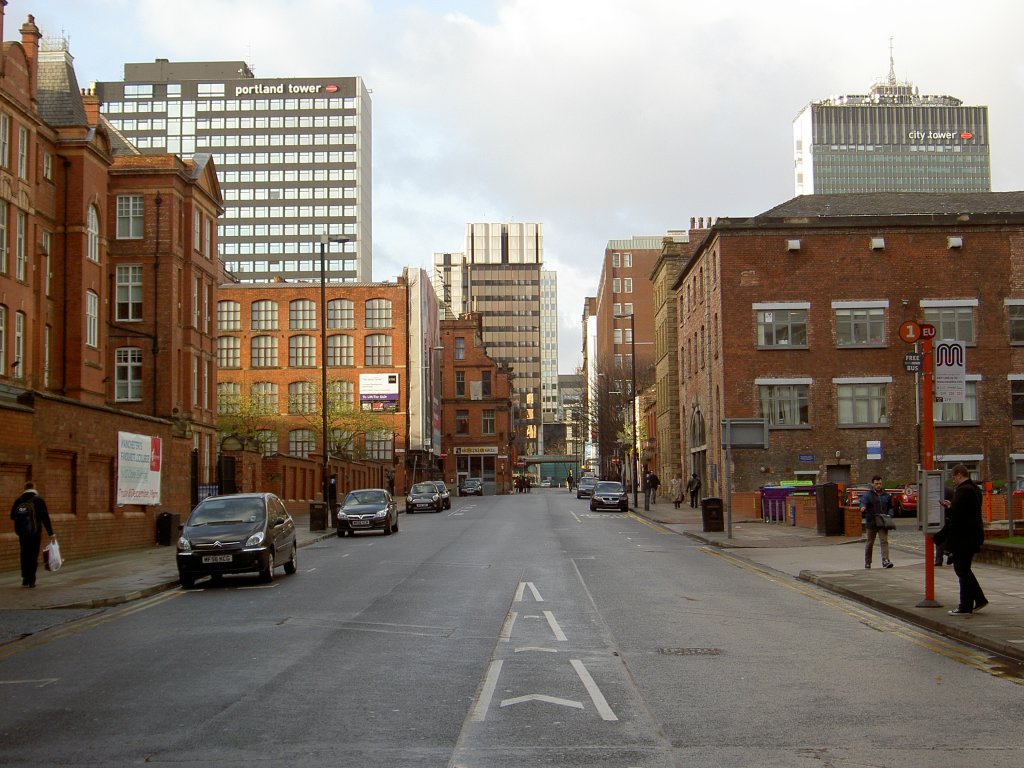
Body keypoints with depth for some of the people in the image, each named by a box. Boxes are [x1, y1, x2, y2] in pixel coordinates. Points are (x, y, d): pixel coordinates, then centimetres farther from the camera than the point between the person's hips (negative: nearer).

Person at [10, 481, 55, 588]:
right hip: (35, 532, -2)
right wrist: (51, 533, -6)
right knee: (34, 555, 3)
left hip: (22, 532, 2)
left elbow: (12, 516, 5)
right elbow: (45, 518, -8)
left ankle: (25, 578, 7)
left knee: (24, 555, 13)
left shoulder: (18, 500, 3)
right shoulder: (39, 500, -5)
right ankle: (31, 580, 1)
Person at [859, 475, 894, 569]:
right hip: (871, 522, -2)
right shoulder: (867, 494, -2)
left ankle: (885, 561, -19)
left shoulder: (886, 495, 11)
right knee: (870, 543, 9)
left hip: (883, 522, 2)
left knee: (884, 541, -11)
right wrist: (863, 507, -45)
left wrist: (889, 515, 1)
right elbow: (863, 502, -21)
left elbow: (890, 507, 21)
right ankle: (867, 563, 22)